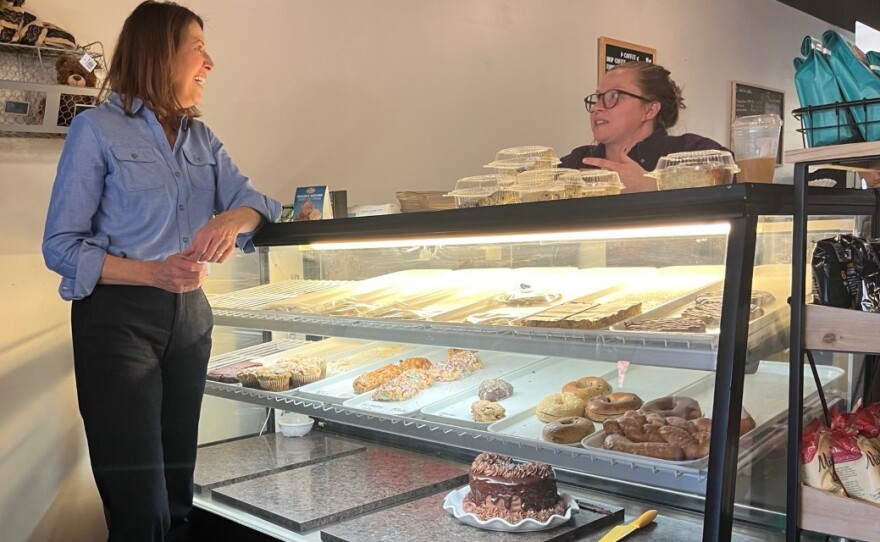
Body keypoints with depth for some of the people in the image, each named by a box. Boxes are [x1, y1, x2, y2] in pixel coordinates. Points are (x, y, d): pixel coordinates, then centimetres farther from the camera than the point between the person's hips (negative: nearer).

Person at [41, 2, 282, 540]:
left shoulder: (203, 139, 13)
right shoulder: (98, 129, -5)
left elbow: (253, 201, 4)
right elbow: (60, 246, -8)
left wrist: (234, 218, -21)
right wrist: (152, 273, -22)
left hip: (189, 315, 6)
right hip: (117, 318, -6)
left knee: (178, 495, 13)